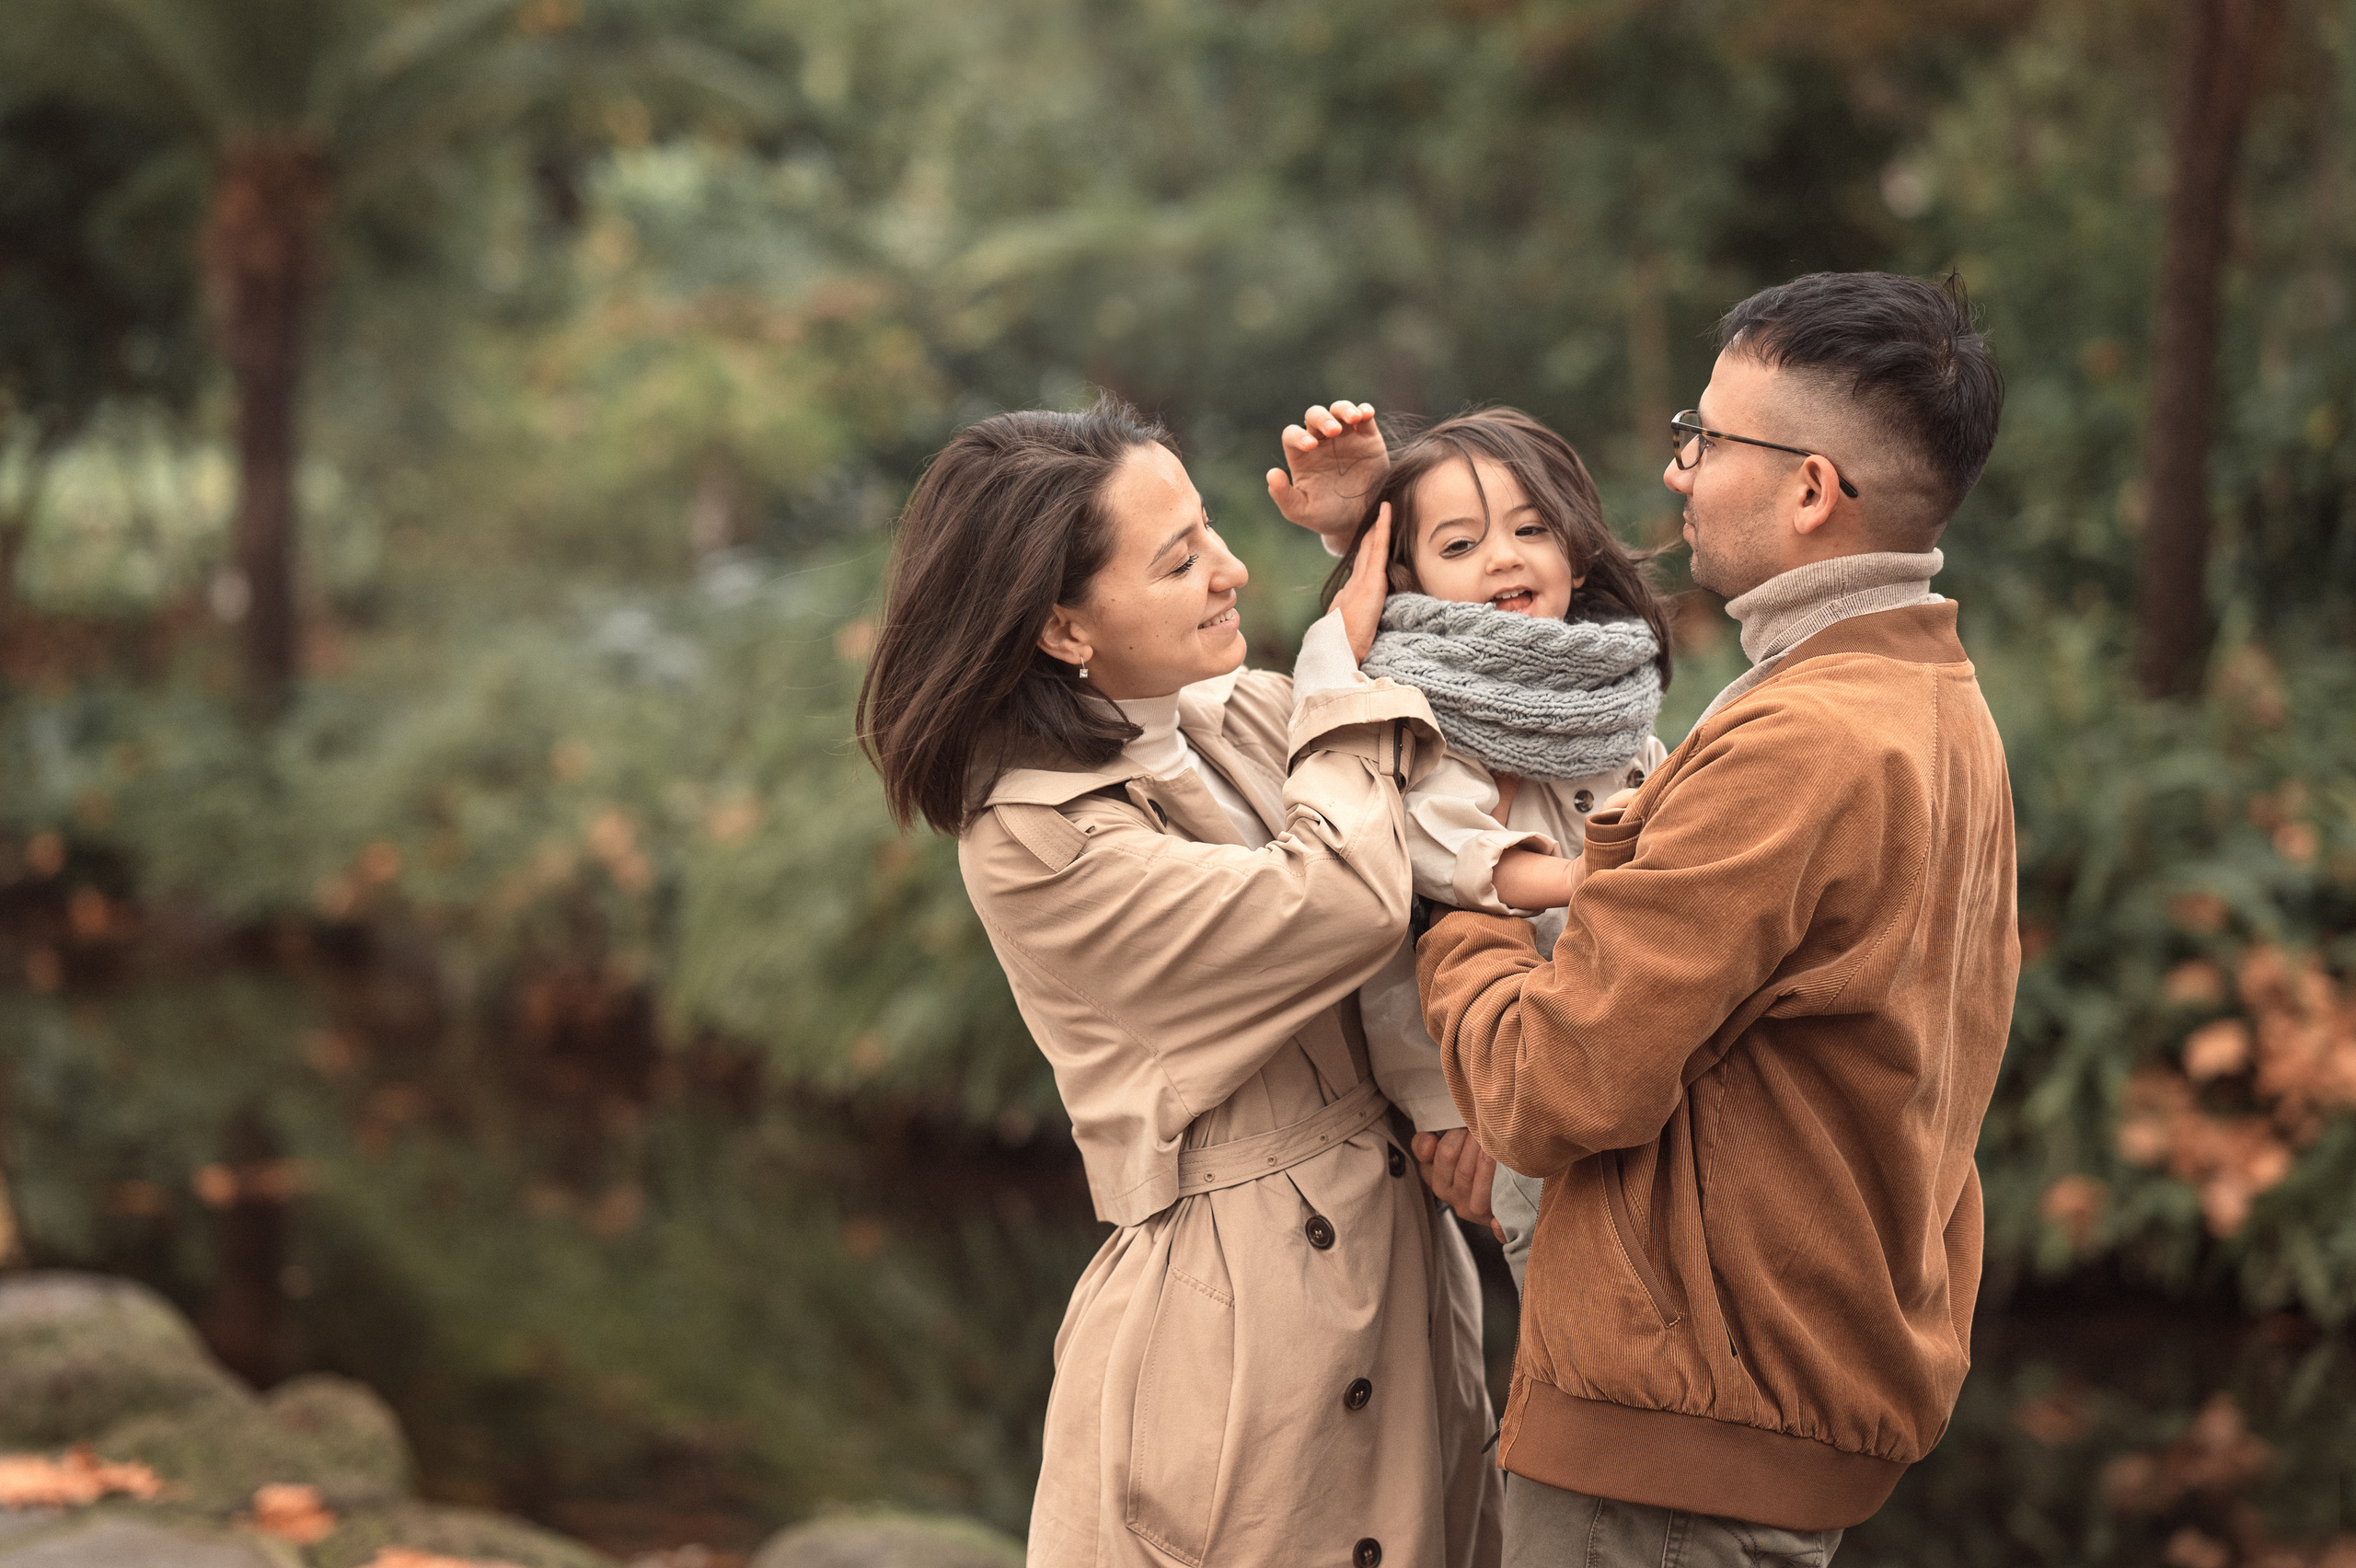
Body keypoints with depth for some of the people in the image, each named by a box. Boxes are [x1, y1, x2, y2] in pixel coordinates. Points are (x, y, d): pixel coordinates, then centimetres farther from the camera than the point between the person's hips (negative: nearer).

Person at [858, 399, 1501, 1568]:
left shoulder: (1248, 715, 7)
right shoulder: (1035, 841, -15)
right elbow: (1342, 902, -20)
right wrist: (1347, 668, -7)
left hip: (1397, 1270, 7)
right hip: (1232, 1320, -7)